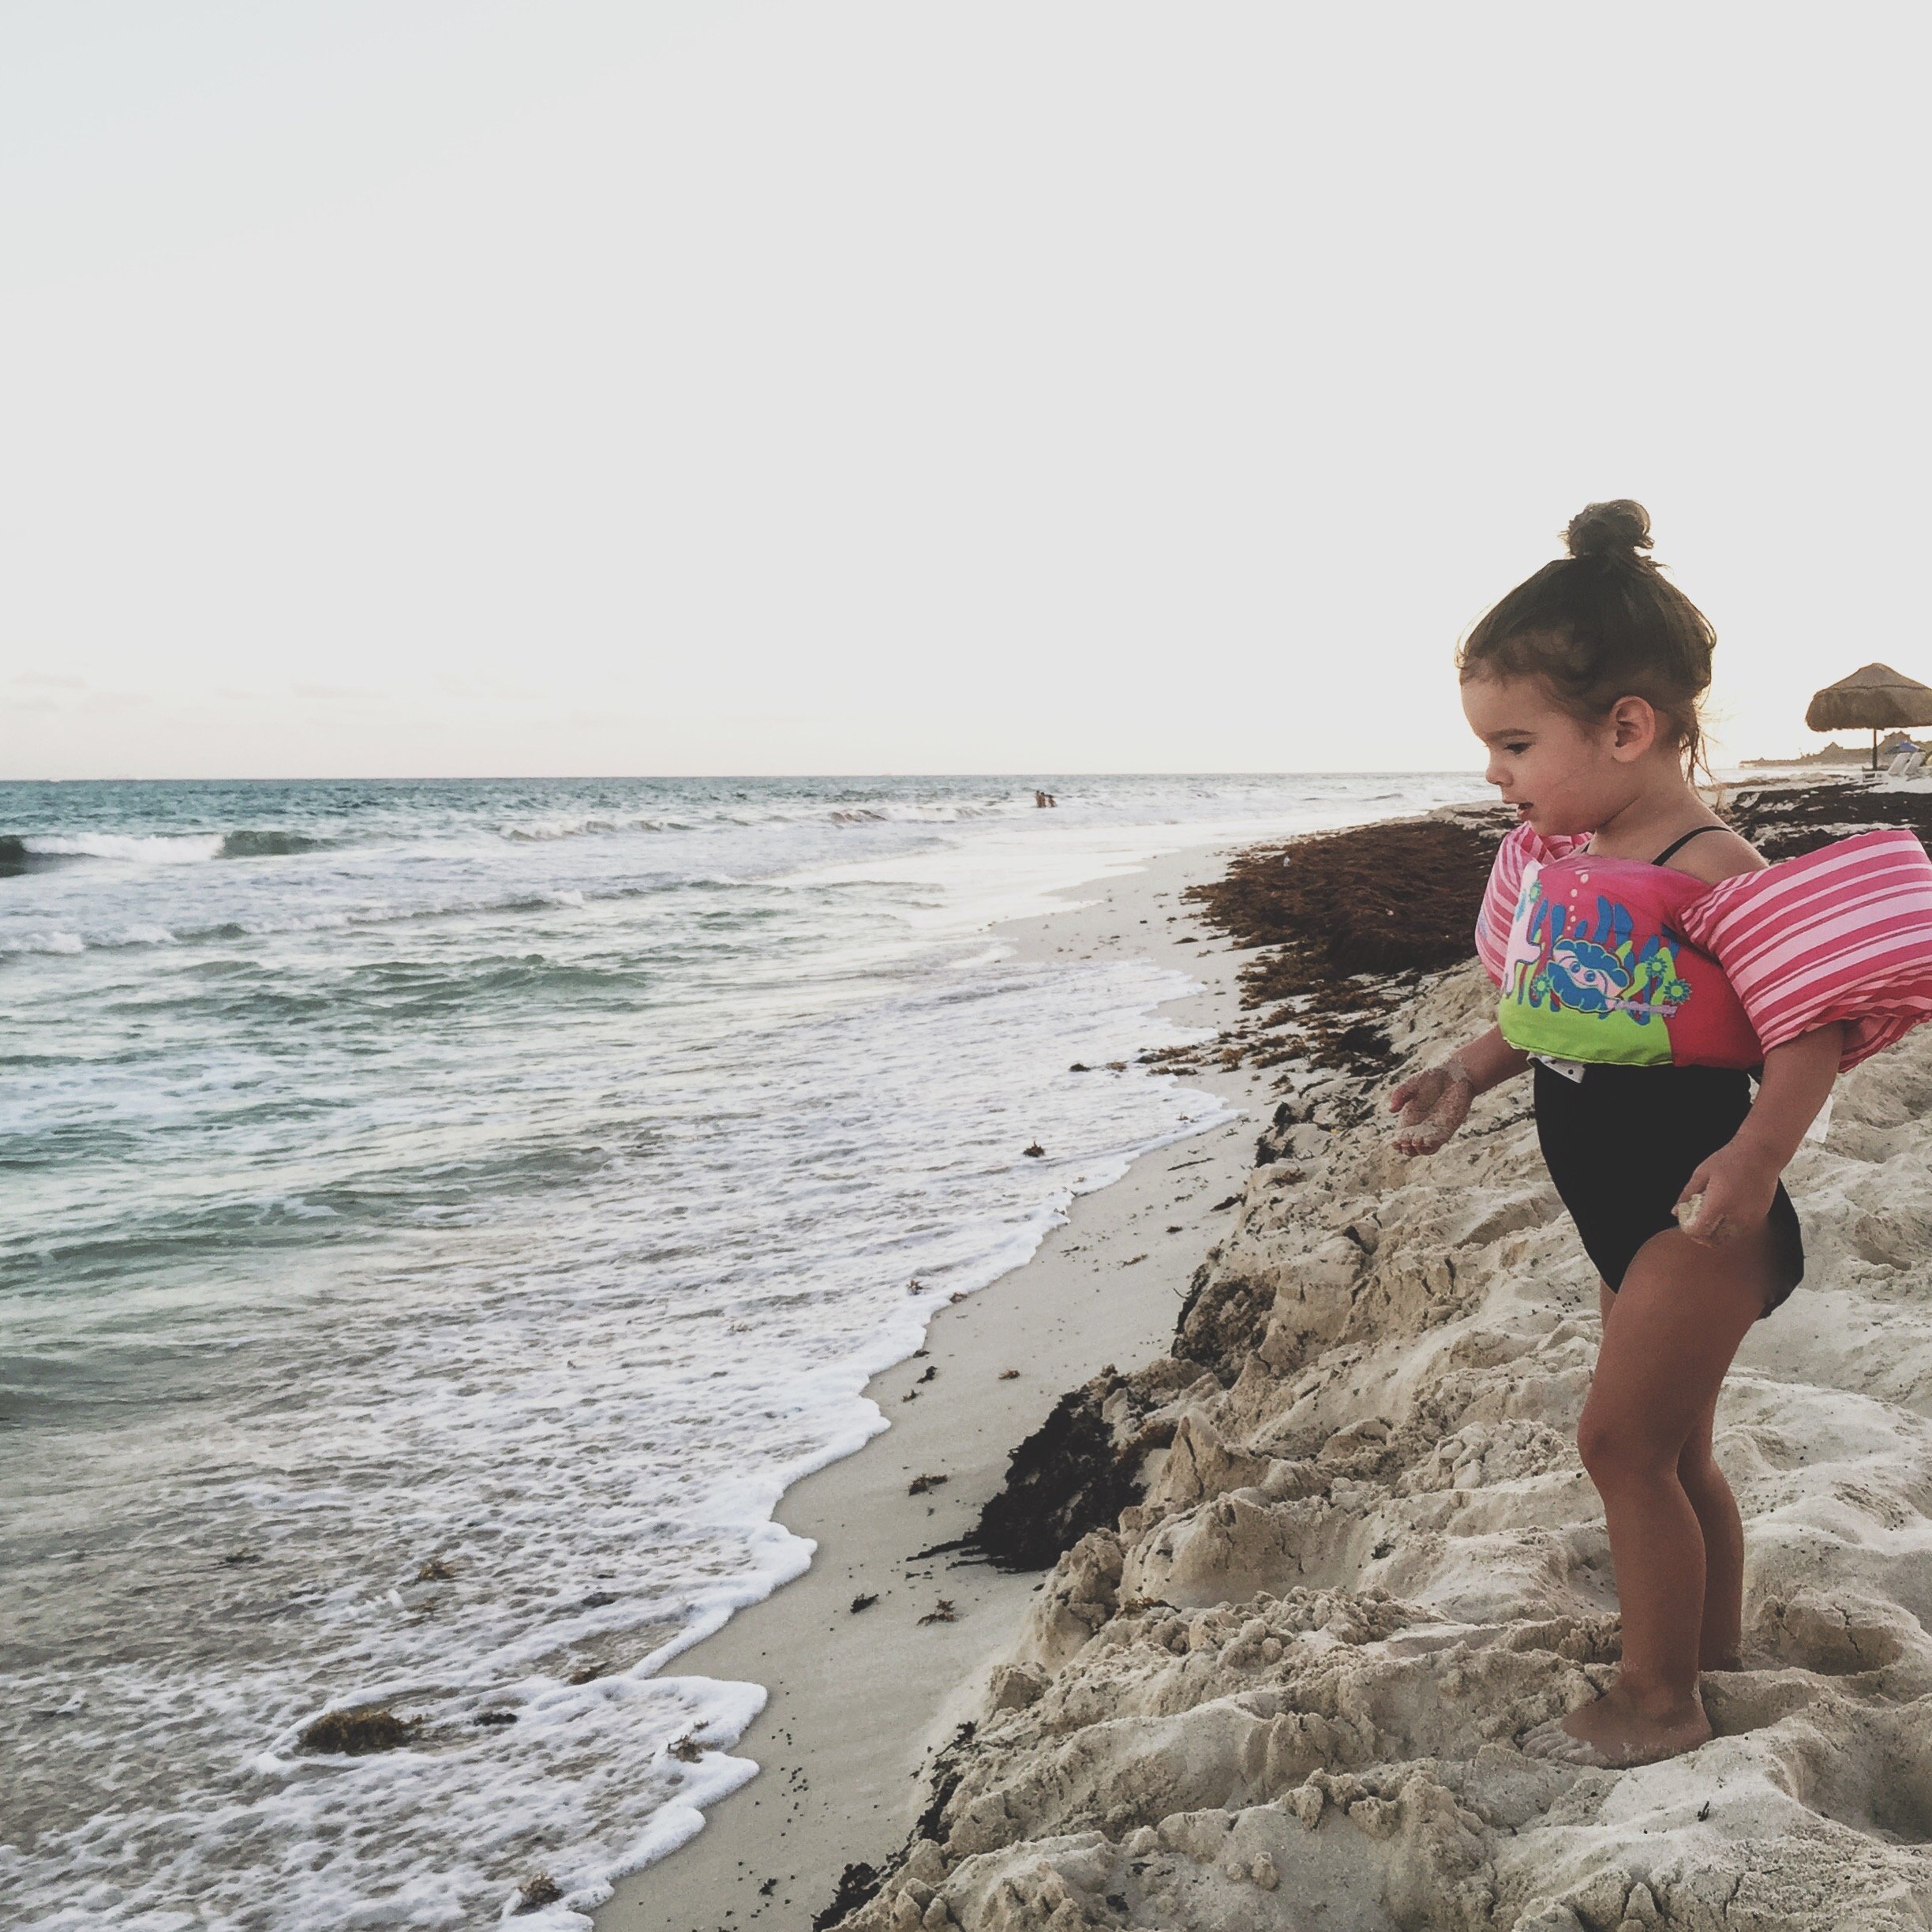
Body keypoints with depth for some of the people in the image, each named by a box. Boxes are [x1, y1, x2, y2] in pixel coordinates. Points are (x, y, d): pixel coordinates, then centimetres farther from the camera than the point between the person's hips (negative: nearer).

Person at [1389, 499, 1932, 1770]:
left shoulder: (1706, 874, -21)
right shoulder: (1559, 858, 6)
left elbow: (1811, 1025, -24)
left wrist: (1757, 1155, -36)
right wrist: (1471, 1073, 6)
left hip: (1701, 1208, -9)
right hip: (1628, 1205, 9)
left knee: (1623, 1439, -5)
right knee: (1674, 1447, 19)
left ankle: (1660, 1699, 12)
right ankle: (1716, 1659, 36)